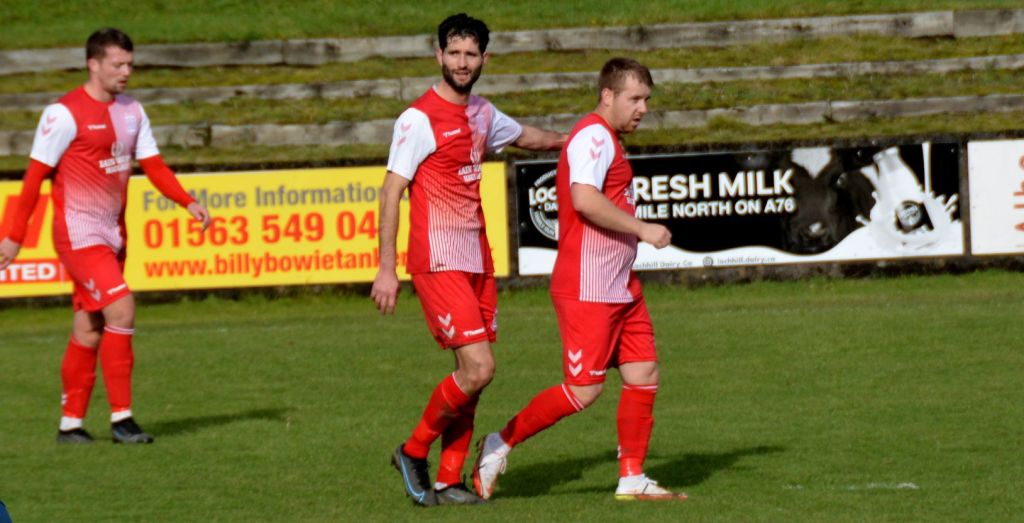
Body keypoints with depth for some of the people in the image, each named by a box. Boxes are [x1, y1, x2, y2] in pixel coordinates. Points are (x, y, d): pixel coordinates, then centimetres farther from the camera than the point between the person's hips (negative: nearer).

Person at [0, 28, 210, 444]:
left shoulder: (131, 111, 10)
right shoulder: (65, 113, -11)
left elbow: (153, 166, 11)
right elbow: (35, 175, -9)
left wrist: (188, 203, -5)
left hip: (112, 234, 7)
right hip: (78, 233, -7)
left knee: (90, 330, 10)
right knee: (121, 308, -18)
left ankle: (71, 423, 17)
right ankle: (121, 418, -14)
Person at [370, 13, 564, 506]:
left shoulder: (482, 114, 13)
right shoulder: (420, 118, -11)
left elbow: (524, 136, 36)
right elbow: (391, 192, -13)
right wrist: (386, 269, -17)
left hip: (477, 261, 8)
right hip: (439, 262, -8)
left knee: (471, 374, 6)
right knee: (478, 368, -15)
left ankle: (448, 481, 12)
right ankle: (414, 452, 3)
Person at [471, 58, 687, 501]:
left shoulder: (608, 140, 19)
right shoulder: (593, 136, -14)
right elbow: (584, 199, -28)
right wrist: (642, 229, -22)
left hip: (619, 289, 10)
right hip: (587, 290, -10)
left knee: (644, 375, 5)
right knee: (584, 390, -8)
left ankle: (632, 479, 11)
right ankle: (500, 445, 5)